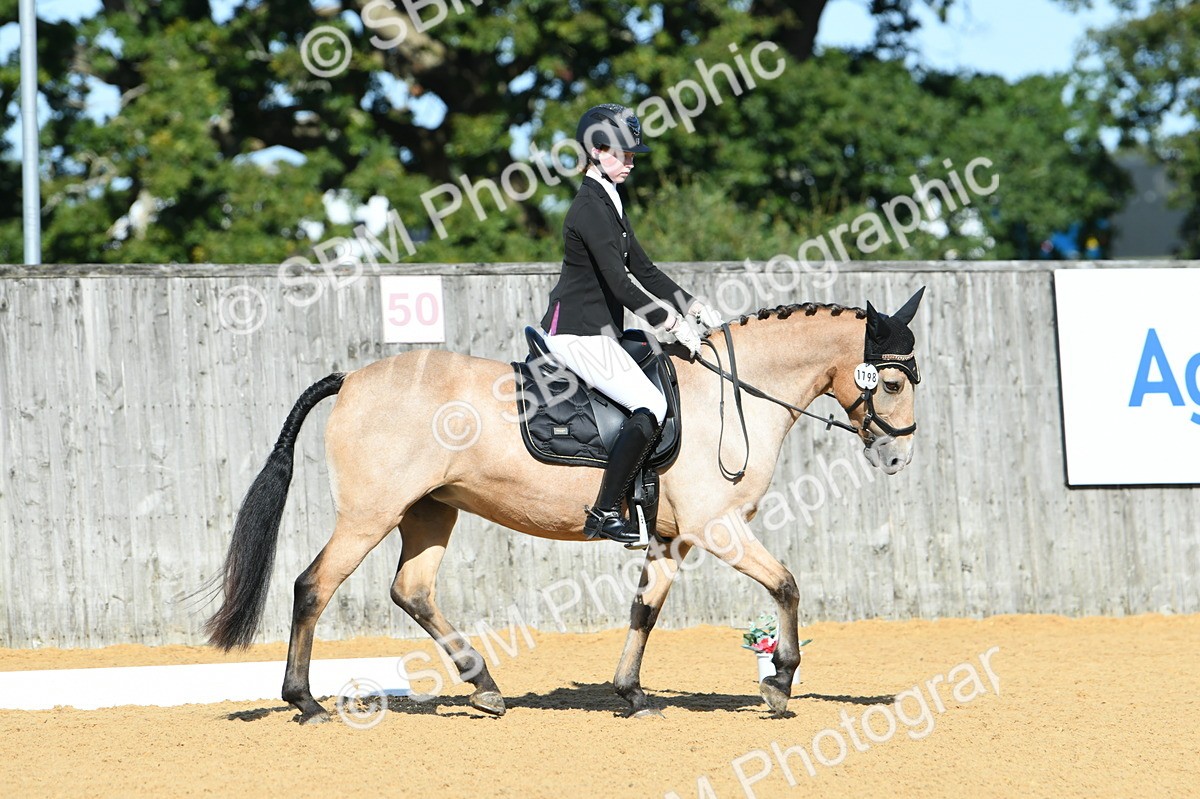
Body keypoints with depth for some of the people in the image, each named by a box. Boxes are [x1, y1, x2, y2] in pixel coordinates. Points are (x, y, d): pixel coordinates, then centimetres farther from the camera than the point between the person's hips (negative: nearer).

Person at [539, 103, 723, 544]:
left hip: (598, 332, 11)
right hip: (578, 333, -11)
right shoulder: (590, 208, -15)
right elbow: (618, 284, -20)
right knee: (651, 406, -22)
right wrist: (672, 324, -16)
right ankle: (605, 513, -23)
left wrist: (697, 309, 11)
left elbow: (643, 270, 19)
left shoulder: (609, 203, 17)